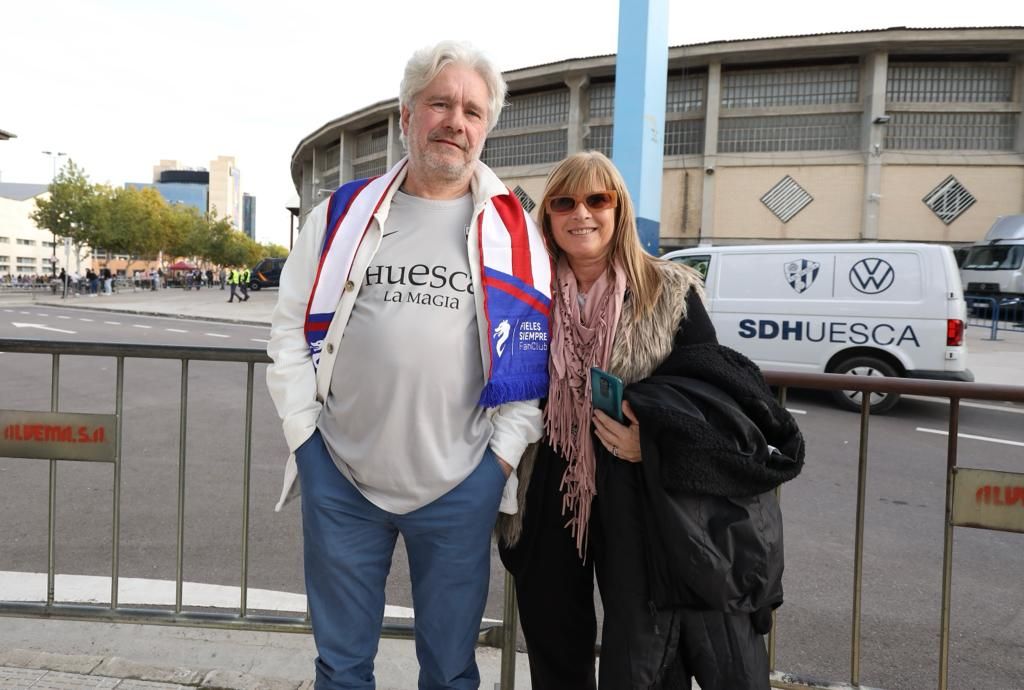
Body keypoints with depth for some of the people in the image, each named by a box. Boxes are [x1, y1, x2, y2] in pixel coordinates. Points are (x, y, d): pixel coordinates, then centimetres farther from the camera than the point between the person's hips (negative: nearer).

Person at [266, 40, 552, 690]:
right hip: (340, 477, 1)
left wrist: (504, 449, -5)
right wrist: (306, 431, 0)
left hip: (462, 486, -1)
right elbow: (290, 330, 7)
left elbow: (536, 350, 1)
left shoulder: (513, 231, 0)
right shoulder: (344, 214, 3)